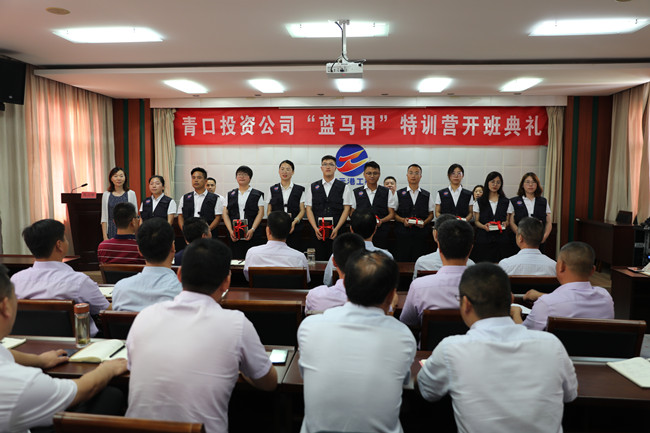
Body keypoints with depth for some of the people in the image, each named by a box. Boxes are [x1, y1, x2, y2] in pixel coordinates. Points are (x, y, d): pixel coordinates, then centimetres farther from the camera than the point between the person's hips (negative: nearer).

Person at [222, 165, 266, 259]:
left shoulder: (257, 194, 8)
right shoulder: (230, 195, 16)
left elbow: (261, 213, 0)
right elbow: (225, 214, 10)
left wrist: (252, 230, -13)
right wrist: (230, 230, -4)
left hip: (253, 235, -2)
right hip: (235, 236, 2)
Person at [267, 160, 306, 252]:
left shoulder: (300, 190, 9)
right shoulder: (272, 190, 12)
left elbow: (302, 210, 4)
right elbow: (269, 211, 11)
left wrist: (294, 222, -14)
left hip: (294, 229, -1)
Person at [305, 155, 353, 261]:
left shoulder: (344, 187, 5)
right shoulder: (313, 188, 10)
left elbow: (346, 209, -1)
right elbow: (309, 209, 6)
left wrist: (336, 228, -11)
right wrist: (315, 228, -7)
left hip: (337, 232, -1)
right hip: (317, 232, 2)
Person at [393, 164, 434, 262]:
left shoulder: (427, 195, 11)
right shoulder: (399, 194, 7)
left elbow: (431, 214, 13)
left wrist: (424, 222, -7)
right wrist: (403, 220, -11)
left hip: (420, 234, 1)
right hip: (402, 234, -1)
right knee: (402, 263, -2)